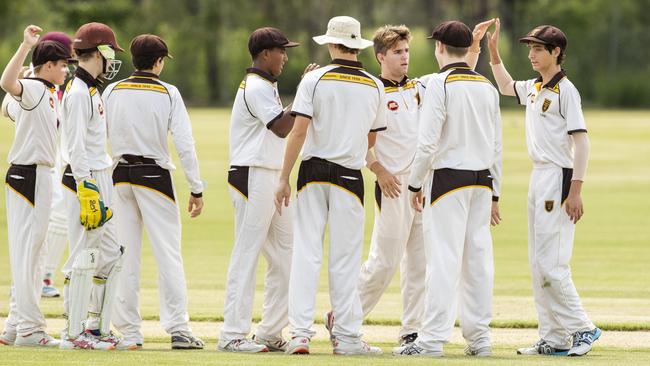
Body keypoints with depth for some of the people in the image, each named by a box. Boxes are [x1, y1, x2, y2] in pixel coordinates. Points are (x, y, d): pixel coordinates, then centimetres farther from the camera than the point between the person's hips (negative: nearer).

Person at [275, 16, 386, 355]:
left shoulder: (315, 79, -5)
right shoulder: (375, 86, 2)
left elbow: (298, 131, -11)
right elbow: (371, 139, 11)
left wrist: (284, 178, -7)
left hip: (313, 172, -1)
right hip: (350, 175, 1)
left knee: (306, 252, 0)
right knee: (345, 257, 5)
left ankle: (300, 334, -5)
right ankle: (347, 336, 6)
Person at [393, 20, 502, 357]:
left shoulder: (440, 84, -9)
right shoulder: (487, 87, 11)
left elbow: (427, 142, -14)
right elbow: (496, 146, 13)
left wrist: (415, 184, -4)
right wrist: (494, 194, 18)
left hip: (449, 177, -6)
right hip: (483, 179, 6)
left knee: (443, 259, -8)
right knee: (478, 257, 8)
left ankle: (432, 339, -9)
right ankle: (479, 338, 10)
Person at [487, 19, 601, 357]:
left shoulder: (565, 90, -12)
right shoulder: (533, 88, 13)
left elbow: (581, 141, -17)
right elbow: (506, 86, 36)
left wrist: (575, 191, -22)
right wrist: (493, 52, 23)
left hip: (558, 178, -9)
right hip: (538, 177, 9)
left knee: (550, 264, -13)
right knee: (539, 264, 8)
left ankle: (581, 329, -5)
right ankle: (554, 339, 11)